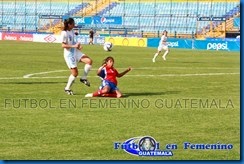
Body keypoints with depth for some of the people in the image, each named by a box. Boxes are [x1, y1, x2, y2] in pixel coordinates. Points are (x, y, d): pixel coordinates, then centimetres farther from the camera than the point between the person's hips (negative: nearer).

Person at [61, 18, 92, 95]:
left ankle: (83, 78, 5)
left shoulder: (72, 31, 7)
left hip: (76, 52, 8)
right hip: (69, 54, -8)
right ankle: (67, 88, 13)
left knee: (89, 61, -9)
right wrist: (74, 46, -27)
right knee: (75, 73, -5)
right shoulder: (64, 33, -17)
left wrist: (78, 46, 3)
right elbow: (63, 45, -21)